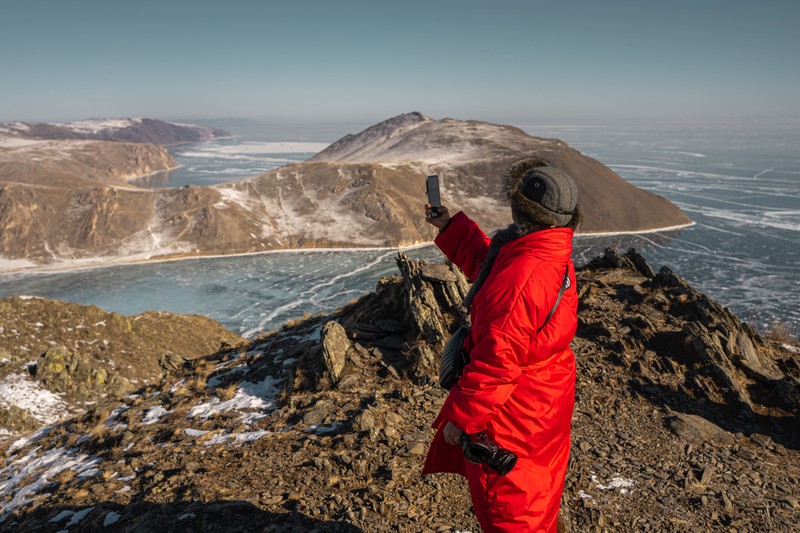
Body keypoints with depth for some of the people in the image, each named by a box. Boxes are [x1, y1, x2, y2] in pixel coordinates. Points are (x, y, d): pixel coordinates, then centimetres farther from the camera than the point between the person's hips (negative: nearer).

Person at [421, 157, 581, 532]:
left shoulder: (522, 279, -35)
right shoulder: (553, 256, -3)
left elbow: (496, 360, -31)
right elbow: (486, 264, 14)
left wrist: (459, 418, -19)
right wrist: (449, 227, 11)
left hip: (514, 414, -9)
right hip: (546, 399, 9)